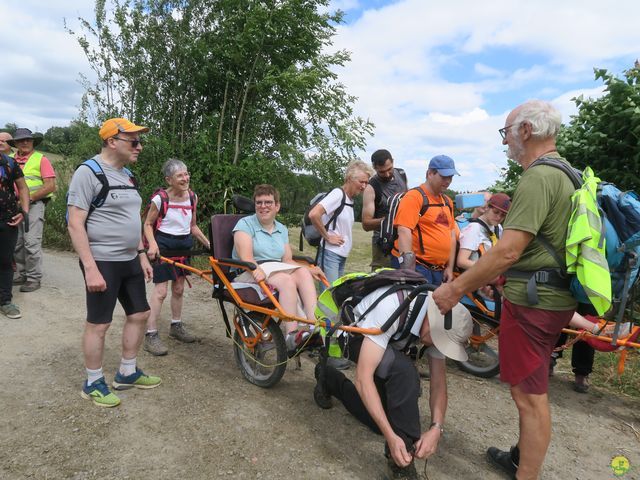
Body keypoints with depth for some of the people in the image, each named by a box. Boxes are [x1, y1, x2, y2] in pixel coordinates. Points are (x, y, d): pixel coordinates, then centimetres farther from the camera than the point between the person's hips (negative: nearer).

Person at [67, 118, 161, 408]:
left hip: (129, 261, 9)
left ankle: (127, 373, 29)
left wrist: (142, 254, 14)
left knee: (139, 314, 12)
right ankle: (93, 384, 21)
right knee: (99, 324, 2)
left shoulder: (126, 175, 12)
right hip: (103, 263, -8)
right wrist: (91, 268, -22)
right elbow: (75, 225, -17)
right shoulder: (88, 172, -13)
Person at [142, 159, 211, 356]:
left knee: (179, 288, 14)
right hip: (163, 245, -6)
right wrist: (152, 244, -22)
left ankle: (176, 326, 30)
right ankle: (151, 336, 0)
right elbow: (148, 224, -5)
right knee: (161, 291, -8)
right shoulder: (160, 198, -14)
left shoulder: (192, 197, 2)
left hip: (184, 244, 6)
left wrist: (208, 244, 7)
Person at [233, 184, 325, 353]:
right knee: (287, 280, -33)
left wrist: (309, 269, -6)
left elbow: (288, 260, 10)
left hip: (278, 270, 5)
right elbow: (246, 257, -15)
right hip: (250, 275, -5)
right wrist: (257, 269, -35)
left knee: (303, 273, -25)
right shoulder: (245, 224, 0)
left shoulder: (282, 229, 18)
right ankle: (292, 335, -39)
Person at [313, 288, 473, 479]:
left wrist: (436, 427, -30)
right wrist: (391, 437, -44)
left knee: (382, 420, 0)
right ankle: (400, 459, -21)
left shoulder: (438, 320, -19)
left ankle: (329, 380, 21)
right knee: (403, 369, -35)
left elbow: (439, 380, -14)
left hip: (389, 343, 7)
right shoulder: (391, 308, -41)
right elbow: (363, 377, -43)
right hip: (353, 335, -6)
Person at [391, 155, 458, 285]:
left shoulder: (447, 201, 16)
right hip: (414, 266, -8)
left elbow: (452, 234, 19)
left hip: (438, 270, 8)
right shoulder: (414, 196, -10)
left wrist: (450, 267, 14)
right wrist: (408, 267, -26)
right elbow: (404, 231, -20)